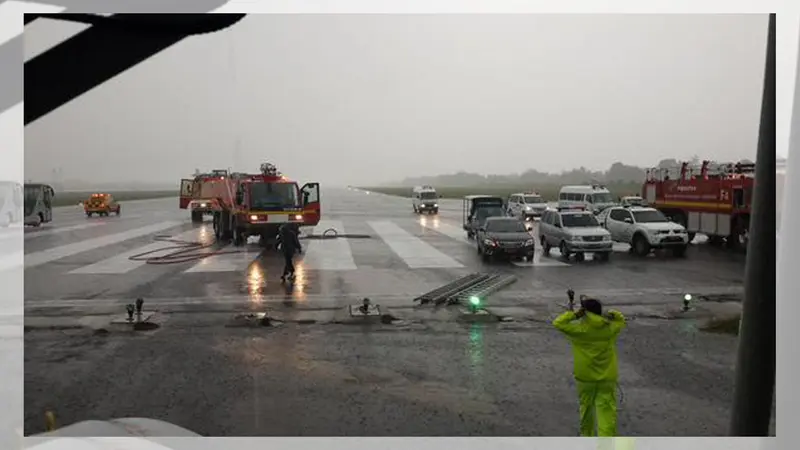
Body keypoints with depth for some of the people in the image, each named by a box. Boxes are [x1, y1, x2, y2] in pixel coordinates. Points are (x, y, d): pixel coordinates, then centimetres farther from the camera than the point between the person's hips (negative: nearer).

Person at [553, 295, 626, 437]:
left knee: (586, 406, 18)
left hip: (586, 377, -1)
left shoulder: (579, 329, -13)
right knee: (606, 411, 0)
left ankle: (587, 435, 35)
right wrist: (610, 314, 5)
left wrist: (574, 314, -6)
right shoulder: (611, 328, -3)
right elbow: (621, 319, 18)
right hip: (607, 377, 1)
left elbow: (558, 323, -9)